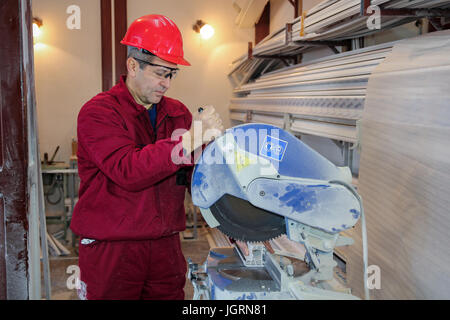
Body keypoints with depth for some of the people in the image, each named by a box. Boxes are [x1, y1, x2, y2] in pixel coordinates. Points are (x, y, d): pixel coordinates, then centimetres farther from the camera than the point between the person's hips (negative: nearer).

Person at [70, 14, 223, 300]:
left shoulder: (178, 113, 8)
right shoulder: (98, 112, -9)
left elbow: (194, 177, 4)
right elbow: (127, 171, -25)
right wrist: (189, 140, -30)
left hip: (166, 244, 5)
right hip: (110, 248, -4)